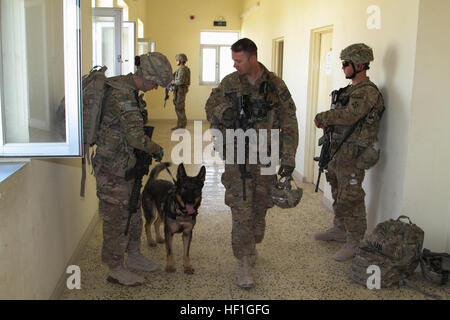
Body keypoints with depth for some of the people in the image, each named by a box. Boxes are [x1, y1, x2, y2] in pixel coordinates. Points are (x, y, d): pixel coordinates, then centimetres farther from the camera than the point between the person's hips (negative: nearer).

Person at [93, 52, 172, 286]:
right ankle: (115, 269, 15)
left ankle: (134, 256, 36)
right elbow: (135, 135, -29)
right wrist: (156, 149, -12)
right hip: (113, 166, -10)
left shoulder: (129, 90, 8)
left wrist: (148, 149, 11)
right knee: (117, 217, 1)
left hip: (126, 164, 10)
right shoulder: (122, 94, -24)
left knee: (133, 212, 20)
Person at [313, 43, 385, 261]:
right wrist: (328, 122, 0)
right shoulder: (352, 89, 15)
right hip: (340, 151, 10)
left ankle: (356, 242, 5)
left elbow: (349, 115, -29)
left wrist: (322, 118, -16)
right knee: (338, 194, 20)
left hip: (353, 155, -10)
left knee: (350, 198, -5)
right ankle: (339, 230, 35)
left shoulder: (367, 92, -17)